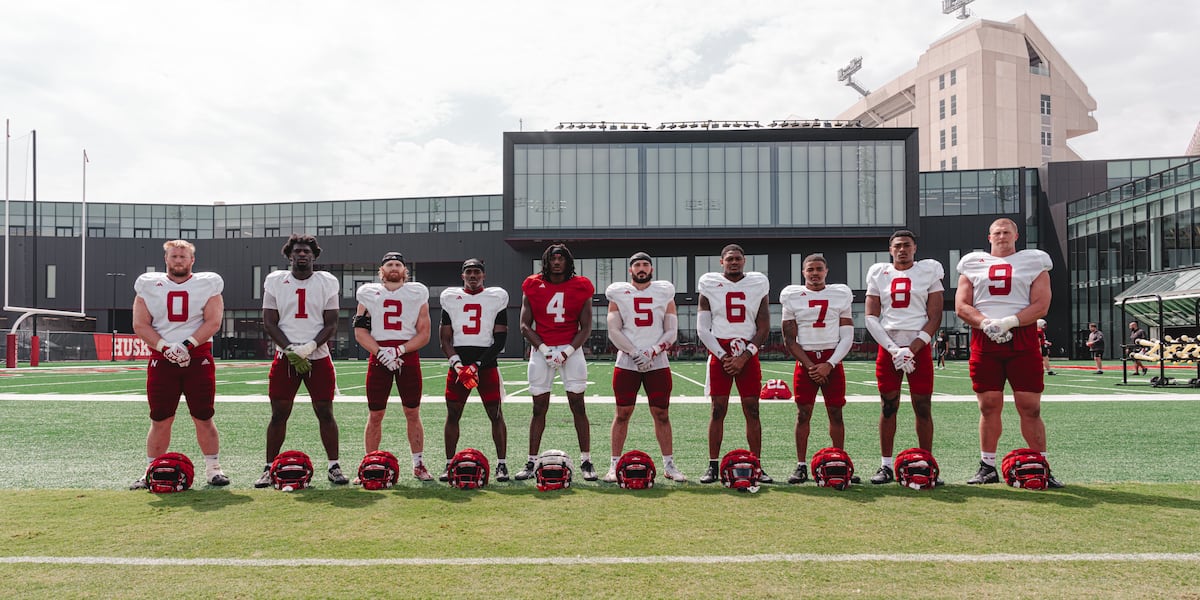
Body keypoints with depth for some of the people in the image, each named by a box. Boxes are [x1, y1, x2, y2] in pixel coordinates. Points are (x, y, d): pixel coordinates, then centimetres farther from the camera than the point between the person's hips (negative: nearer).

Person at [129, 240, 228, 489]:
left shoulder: (207, 284, 6)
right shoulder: (149, 285, 9)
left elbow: (213, 322, -3)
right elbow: (140, 325, 3)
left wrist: (187, 345, -15)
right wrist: (166, 347, -10)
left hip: (198, 358, -1)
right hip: (162, 359, 1)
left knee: (204, 419, 0)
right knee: (160, 421, 3)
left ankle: (213, 469, 9)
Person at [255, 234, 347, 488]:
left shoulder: (328, 282, 4)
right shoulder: (275, 281, 5)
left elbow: (331, 324, 2)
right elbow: (269, 323, 3)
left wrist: (309, 347, -14)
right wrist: (290, 350, -10)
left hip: (319, 357, 0)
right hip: (284, 358, 0)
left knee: (325, 413, 0)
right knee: (278, 414, 2)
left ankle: (334, 466, 8)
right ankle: (269, 468, 12)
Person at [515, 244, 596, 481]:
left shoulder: (581, 287, 2)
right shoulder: (533, 286, 3)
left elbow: (585, 328, 2)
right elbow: (525, 326, 2)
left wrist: (567, 352, -10)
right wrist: (545, 350, -8)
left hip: (571, 349, 0)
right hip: (541, 350, 1)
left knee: (578, 405, -3)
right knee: (539, 407, 3)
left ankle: (586, 461, 2)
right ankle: (531, 462, 9)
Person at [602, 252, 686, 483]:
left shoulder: (664, 293, 8)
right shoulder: (618, 294, 5)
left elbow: (671, 332, 4)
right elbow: (613, 331, -2)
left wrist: (652, 352, -10)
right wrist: (634, 353, -12)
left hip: (657, 362, 1)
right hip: (626, 363, -1)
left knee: (662, 414, 3)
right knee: (622, 413, 1)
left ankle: (669, 465, 11)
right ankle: (614, 465, 8)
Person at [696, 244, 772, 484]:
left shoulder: (758, 284, 6)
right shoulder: (709, 285, 3)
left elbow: (764, 329, 4)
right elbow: (702, 329, 2)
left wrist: (744, 356, -7)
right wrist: (723, 356, -8)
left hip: (747, 353, 1)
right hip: (719, 352, -1)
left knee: (752, 410, 0)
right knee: (718, 410, -2)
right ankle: (713, 466, 3)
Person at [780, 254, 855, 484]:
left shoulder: (840, 295, 5)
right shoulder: (792, 297, 3)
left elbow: (847, 337, 2)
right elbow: (790, 340, 2)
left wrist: (829, 365, -8)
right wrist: (810, 365, -7)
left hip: (832, 361, 1)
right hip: (805, 360, -1)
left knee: (836, 413, 2)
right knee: (803, 413, -1)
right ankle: (801, 466, 4)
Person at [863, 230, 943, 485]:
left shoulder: (929, 271, 5)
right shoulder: (879, 273, 9)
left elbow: (935, 317, 1)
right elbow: (871, 317, 4)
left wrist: (912, 349, -9)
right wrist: (893, 349, -7)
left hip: (919, 348, -1)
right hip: (887, 348, 1)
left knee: (923, 407, -1)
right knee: (888, 406, 2)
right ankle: (886, 466, 8)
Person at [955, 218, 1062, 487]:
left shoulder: (1033, 262, 11)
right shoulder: (973, 264, 15)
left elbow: (1041, 304, -1)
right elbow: (961, 306, 6)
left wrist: (1009, 321, -15)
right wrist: (986, 323, -11)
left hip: (1022, 340, -1)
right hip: (984, 341, 1)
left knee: (1030, 408, -3)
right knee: (989, 406, 3)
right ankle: (987, 467, 11)